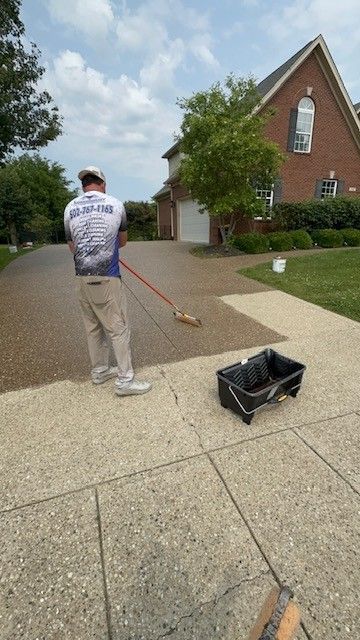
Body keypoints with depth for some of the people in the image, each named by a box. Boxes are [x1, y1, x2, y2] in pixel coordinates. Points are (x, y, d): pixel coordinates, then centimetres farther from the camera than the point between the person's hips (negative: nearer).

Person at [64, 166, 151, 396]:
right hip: (107, 277, -4)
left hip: (83, 277, 4)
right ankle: (125, 380, 5)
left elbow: (72, 246, 15)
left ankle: (99, 370, 27)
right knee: (118, 328, 0)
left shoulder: (70, 208, 10)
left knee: (93, 327, 14)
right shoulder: (115, 204, 4)